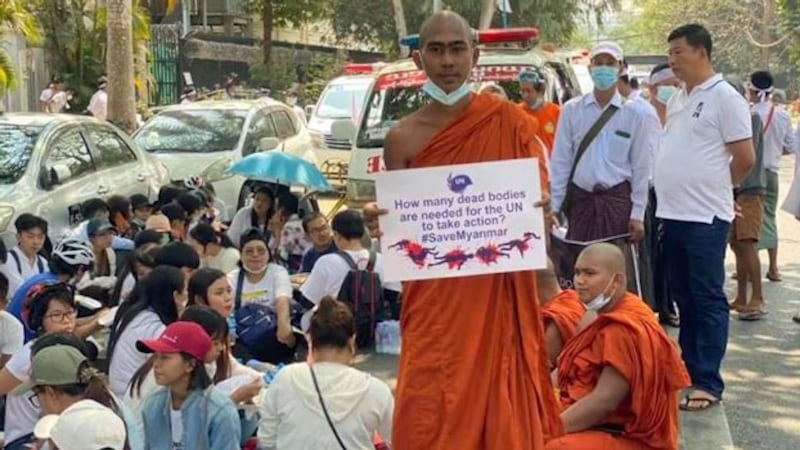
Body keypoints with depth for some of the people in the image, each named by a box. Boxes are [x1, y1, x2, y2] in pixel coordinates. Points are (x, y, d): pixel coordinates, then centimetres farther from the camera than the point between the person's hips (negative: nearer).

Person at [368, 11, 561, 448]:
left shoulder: (508, 121, -1)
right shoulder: (403, 138, 1)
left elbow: (541, 197, 4)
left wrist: (540, 212, -18)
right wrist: (380, 225, -15)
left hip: (497, 295, 0)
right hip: (433, 299, 1)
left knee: (500, 405, 4)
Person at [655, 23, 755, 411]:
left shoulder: (725, 98, -9)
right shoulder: (676, 100, 13)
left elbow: (745, 159, -9)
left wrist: (715, 189, 3)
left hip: (705, 217, -7)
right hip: (672, 214, 8)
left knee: (707, 298, -2)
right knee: (683, 295, 14)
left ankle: (708, 381, 2)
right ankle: (689, 366, 24)